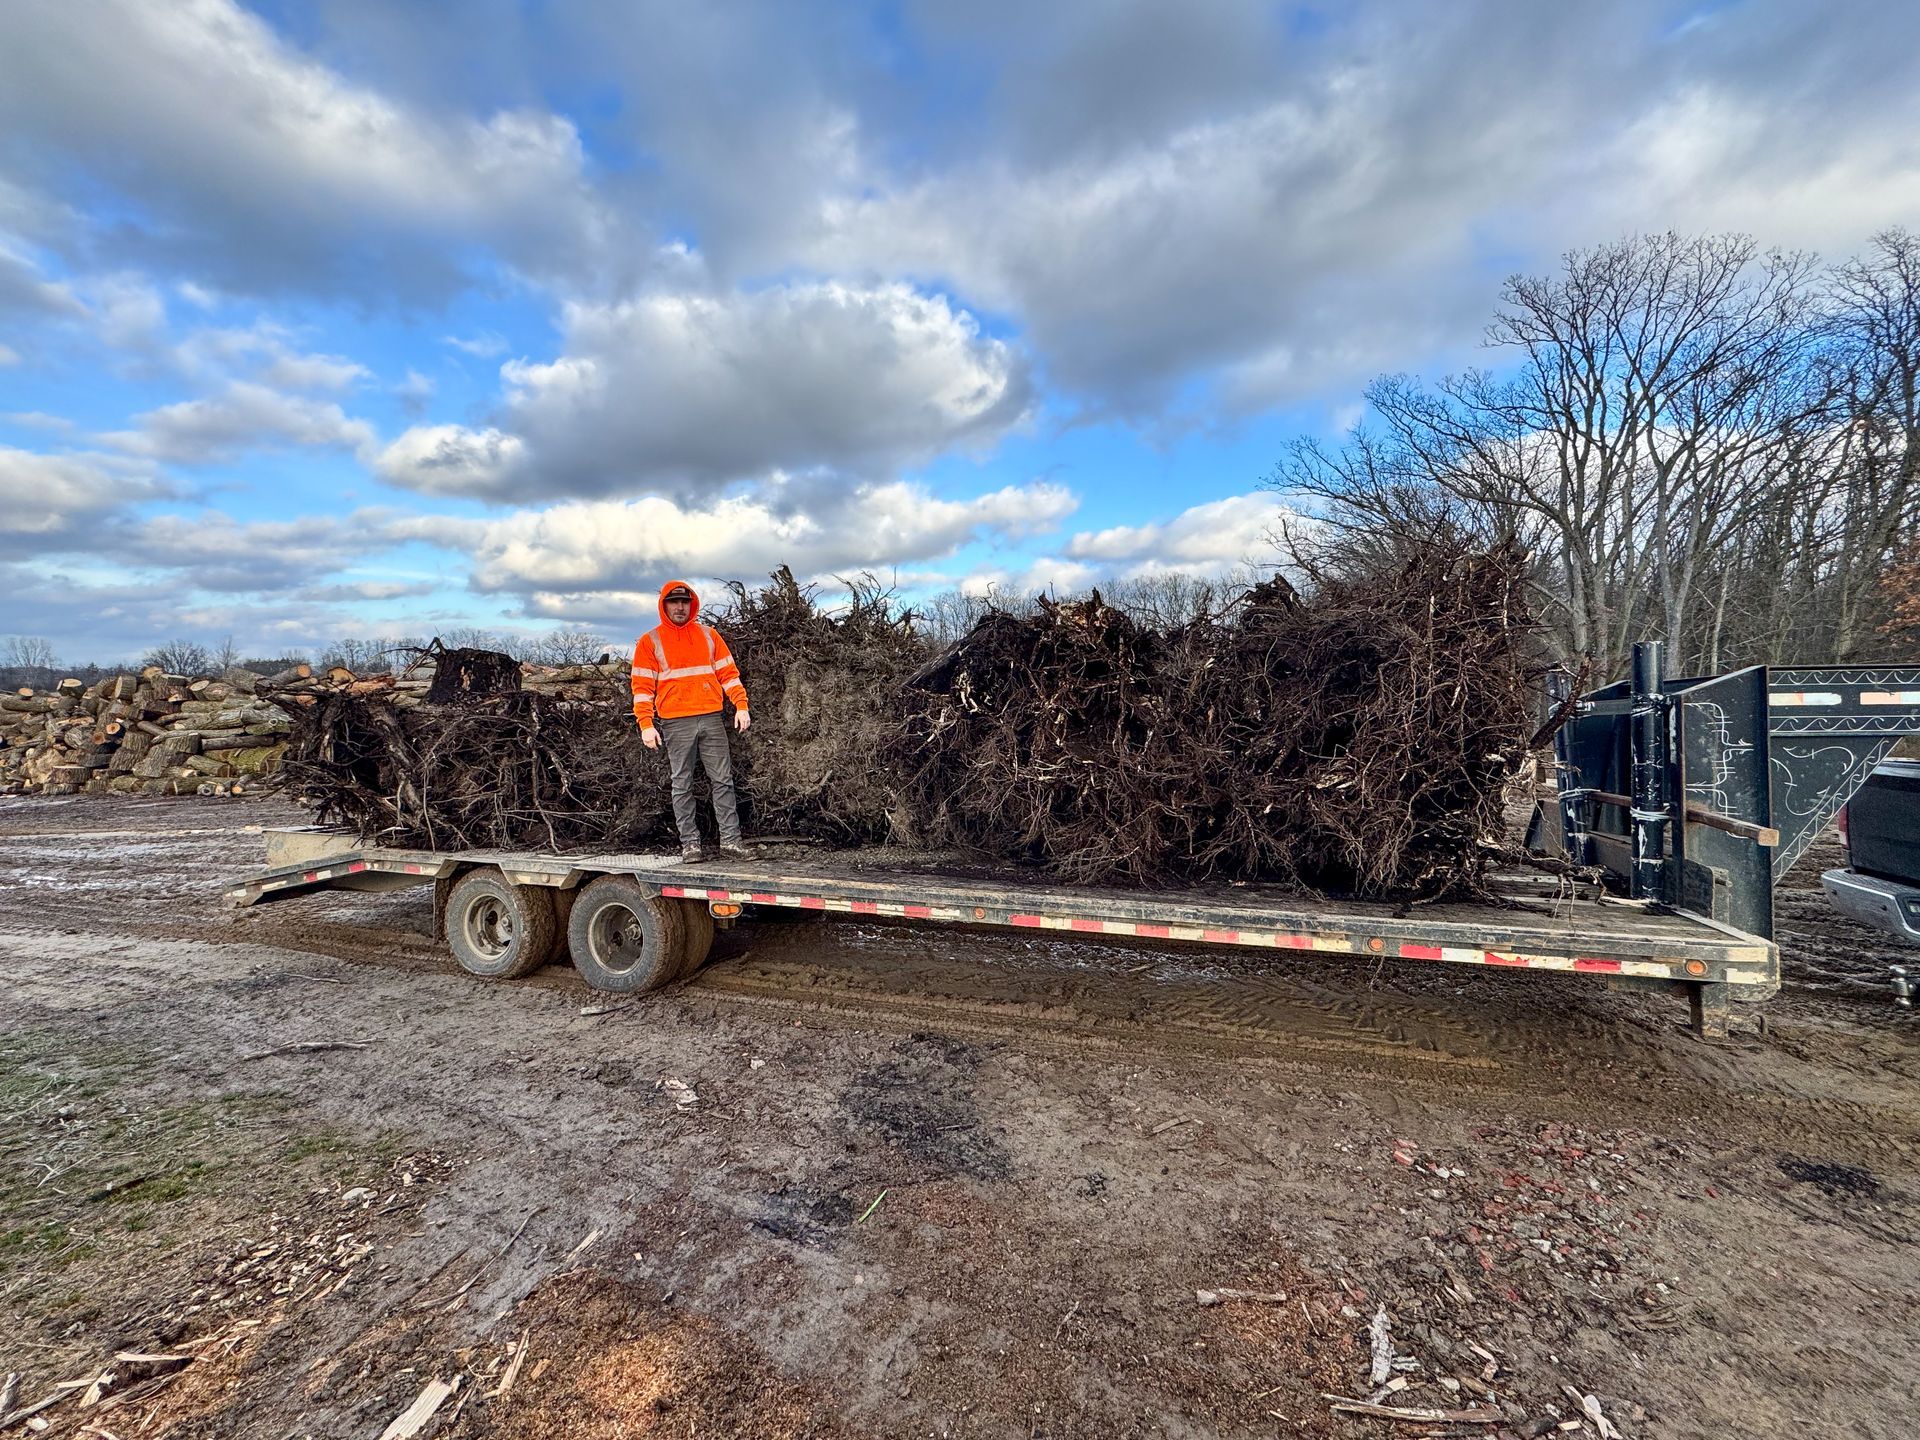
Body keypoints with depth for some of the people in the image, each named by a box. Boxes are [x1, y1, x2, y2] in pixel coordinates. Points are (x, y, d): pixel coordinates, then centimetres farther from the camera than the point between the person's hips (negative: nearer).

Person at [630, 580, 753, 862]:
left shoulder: (709, 635, 12)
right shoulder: (650, 641, 5)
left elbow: (728, 673, 11)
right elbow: (642, 687, 1)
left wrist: (741, 706, 0)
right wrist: (646, 725, -7)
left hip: (711, 719, 2)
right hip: (675, 724, -2)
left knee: (723, 780, 0)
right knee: (682, 786, 3)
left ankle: (730, 840, 4)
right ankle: (690, 843, 9)